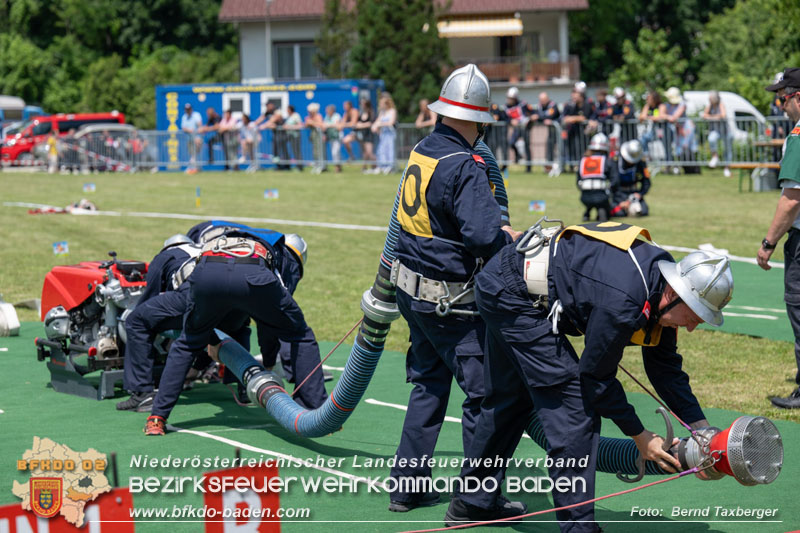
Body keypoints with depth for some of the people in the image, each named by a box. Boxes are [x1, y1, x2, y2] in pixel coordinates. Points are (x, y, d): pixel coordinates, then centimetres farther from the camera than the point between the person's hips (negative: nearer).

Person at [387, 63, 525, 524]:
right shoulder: (465, 167, -21)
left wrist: (496, 231, 13)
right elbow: (483, 236, -29)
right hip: (451, 300, -9)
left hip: (413, 291, 9)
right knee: (484, 391, -1)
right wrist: (510, 239, -8)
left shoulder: (422, 152, 5)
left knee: (429, 384, 20)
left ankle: (409, 485, 25)